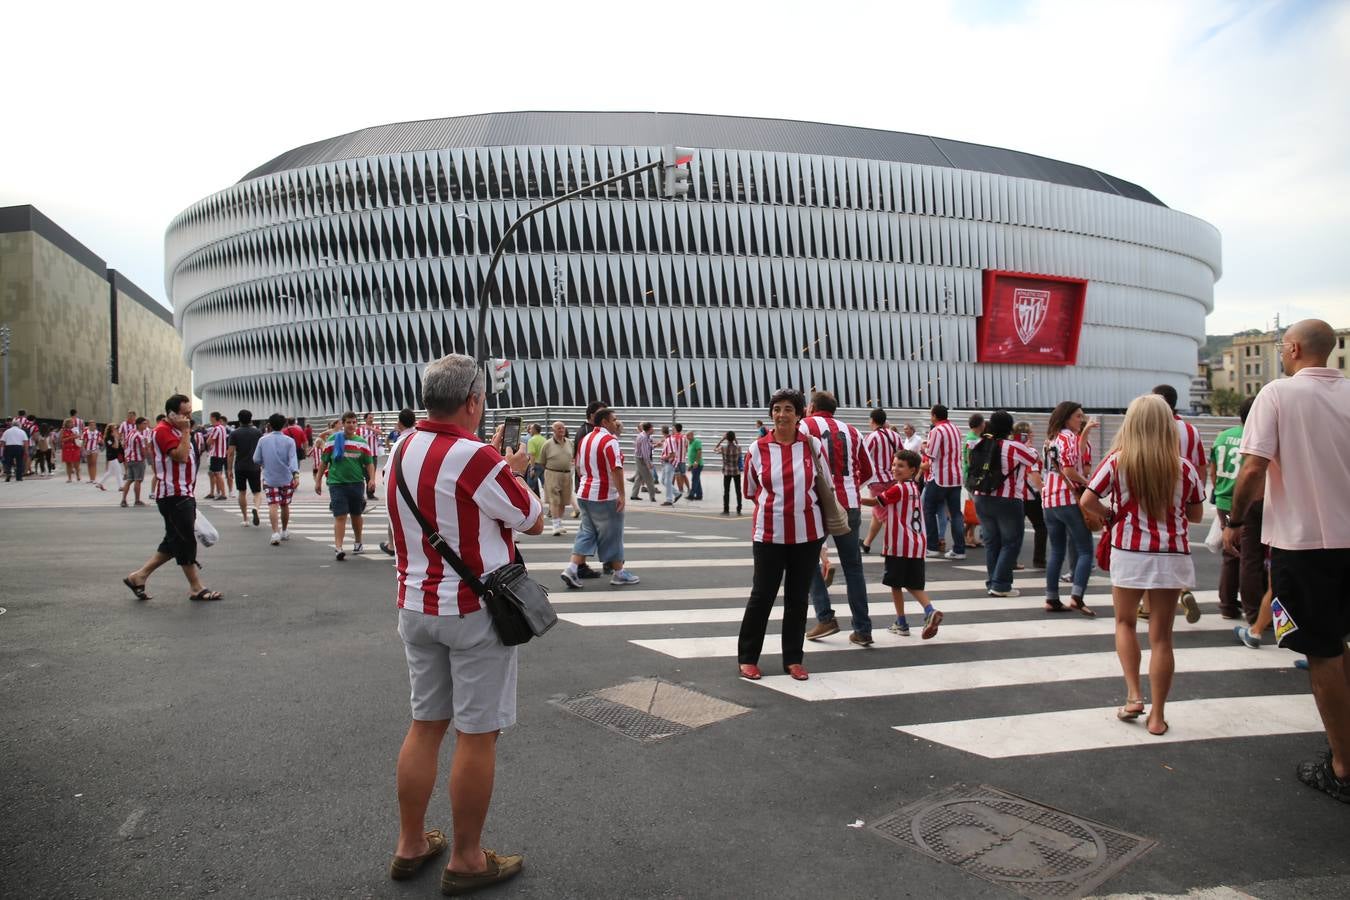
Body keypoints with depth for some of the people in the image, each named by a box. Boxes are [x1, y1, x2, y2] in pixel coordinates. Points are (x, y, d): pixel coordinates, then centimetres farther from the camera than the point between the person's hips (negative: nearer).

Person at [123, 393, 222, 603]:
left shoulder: (177, 431, 19)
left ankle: (139, 576, 19)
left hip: (183, 495, 10)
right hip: (174, 496, -10)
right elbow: (180, 456, -25)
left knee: (174, 542, 13)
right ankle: (196, 589, 2)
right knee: (185, 540, -4)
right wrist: (186, 432, -19)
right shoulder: (163, 431, -13)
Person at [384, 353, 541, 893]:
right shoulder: (476, 458, -19)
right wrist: (514, 476, 9)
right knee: (477, 736, 4)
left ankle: (410, 846, 28)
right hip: (475, 610, -7)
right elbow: (532, 521, -7)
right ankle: (466, 861, 16)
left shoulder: (402, 450, 4)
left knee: (424, 725, 17)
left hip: (415, 606, 8)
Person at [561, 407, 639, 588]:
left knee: (586, 532, 11)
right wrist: (622, 494, -22)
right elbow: (616, 469, -24)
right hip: (605, 496, -8)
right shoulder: (609, 440, -16)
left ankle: (572, 569, -1)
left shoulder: (586, 438, 11)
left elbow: (578, 466, 19)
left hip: (584, 494, 8)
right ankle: (619, 573, 16)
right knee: (612, 534, 5)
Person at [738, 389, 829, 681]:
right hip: (769, 534, -1)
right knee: (762, 595, 4)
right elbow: (751, 490, 10)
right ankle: (747, 657, 18)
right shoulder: (758, 448, -2)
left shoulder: (813, 445, -1)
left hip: (807, 534, 1)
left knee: (798, 597, 10)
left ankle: (793, 659, 23)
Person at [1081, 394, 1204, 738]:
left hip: (1130, 553, -1)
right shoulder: (1183, 468, -4)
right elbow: (1196, 514, 6)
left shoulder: (1117, 461, -9)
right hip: (1171, 555, 1)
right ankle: (1157, 715, 14)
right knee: (1161, 636, 8)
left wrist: (1109, 516, 5)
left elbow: (1086, 502, -13)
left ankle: (1133, 695, 10)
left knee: (1125, 623, 22)